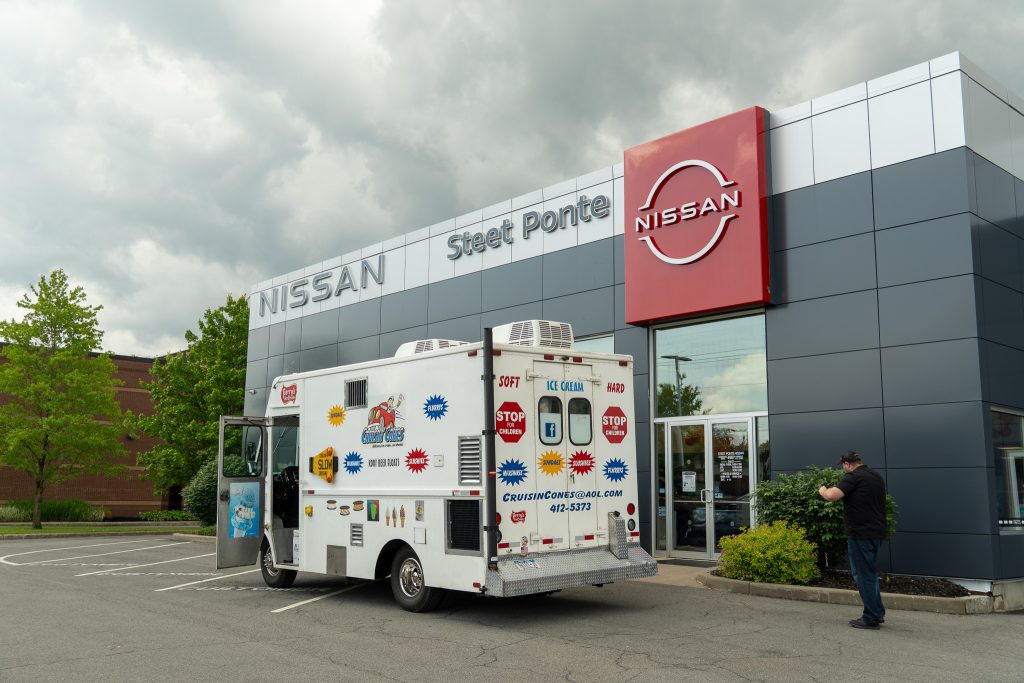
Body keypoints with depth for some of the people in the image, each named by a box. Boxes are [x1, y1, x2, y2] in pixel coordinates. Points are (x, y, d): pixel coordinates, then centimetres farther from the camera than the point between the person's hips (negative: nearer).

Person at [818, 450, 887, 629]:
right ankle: (878, 612, 23)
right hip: (877, 532, 9)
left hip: (860, 533, -9)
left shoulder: (853, 477, -13)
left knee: (863, 575, -1)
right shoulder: (877, 477, 14)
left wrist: (823, 490, -4)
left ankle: (871, 618, 4)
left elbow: (832, 495, -25)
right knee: (870, 573, 20)